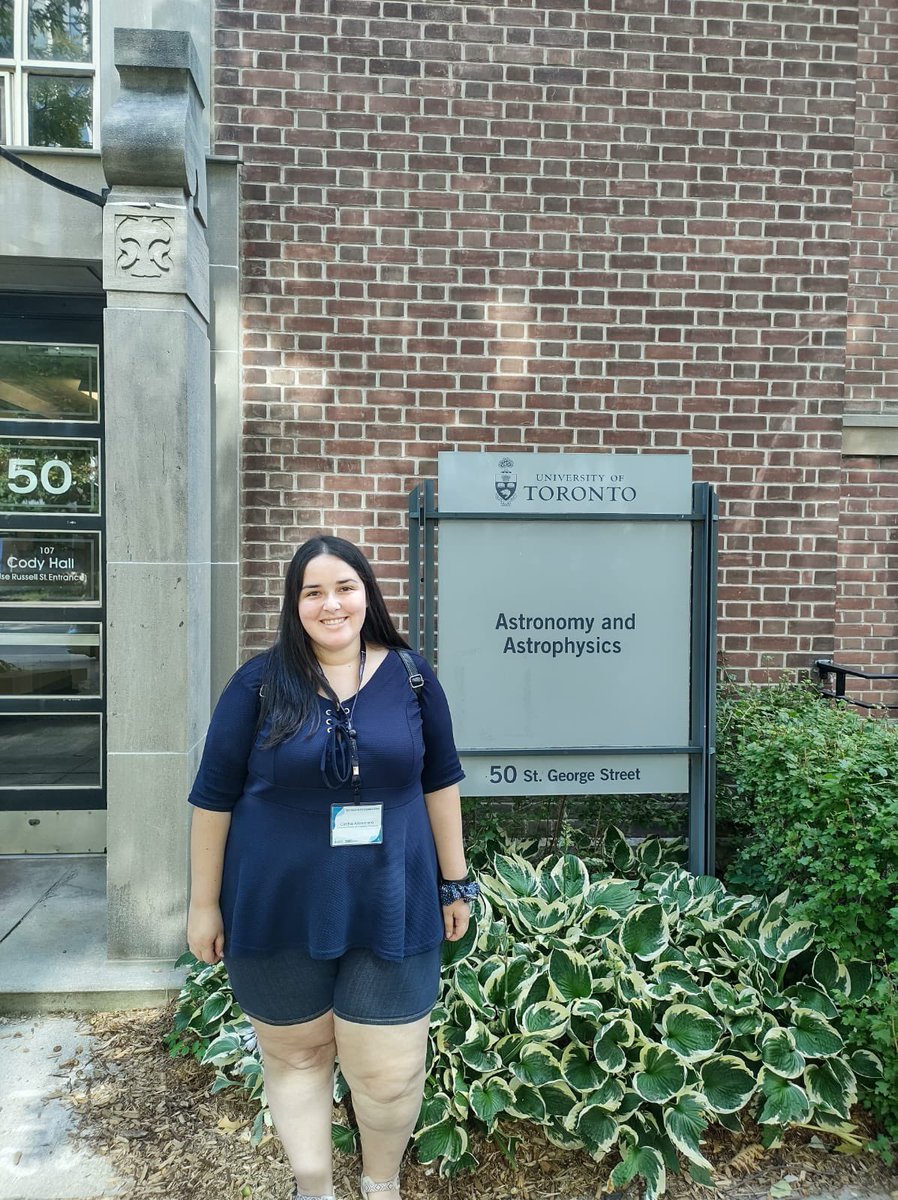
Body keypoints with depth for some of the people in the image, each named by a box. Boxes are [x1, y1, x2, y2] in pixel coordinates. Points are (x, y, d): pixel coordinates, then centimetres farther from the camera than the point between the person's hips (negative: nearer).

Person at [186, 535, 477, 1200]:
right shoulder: (260, 683, -7)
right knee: (296, 1054, 17)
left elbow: (440, 781, 5)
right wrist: (204, 901, 2)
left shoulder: (411, 674, -3)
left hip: (391, 909, 1)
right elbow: (214, 797, -1)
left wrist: (455, 880, 8)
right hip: (278, 911, 0)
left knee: (389, 1072, 9)